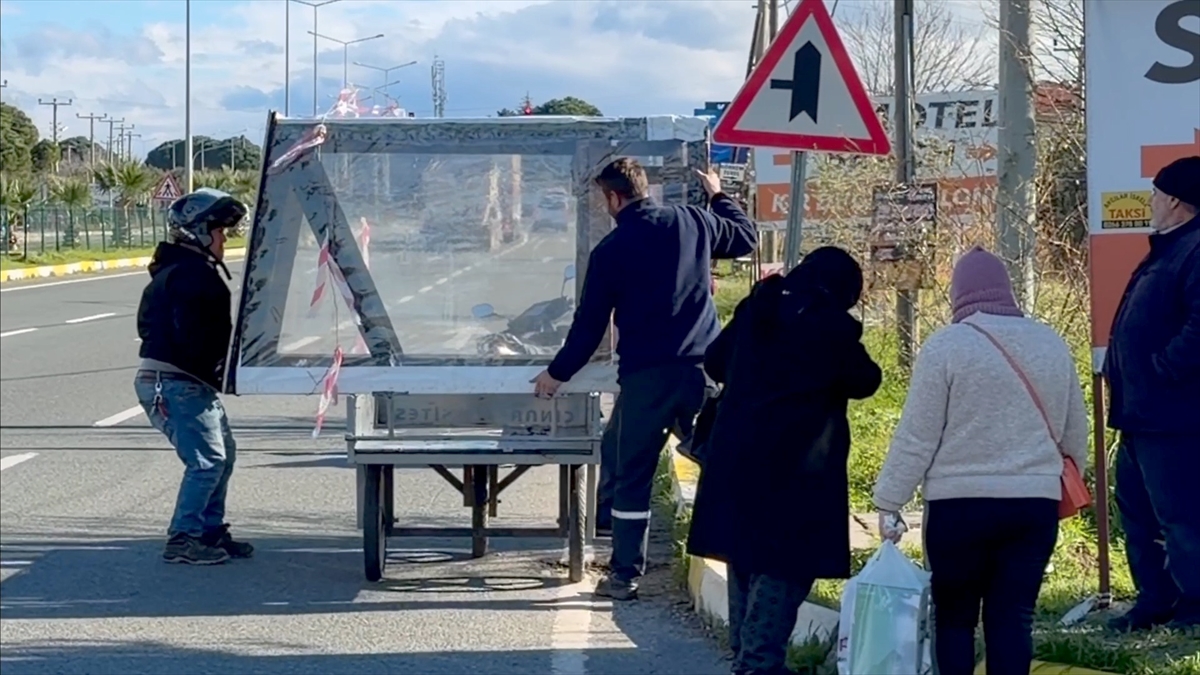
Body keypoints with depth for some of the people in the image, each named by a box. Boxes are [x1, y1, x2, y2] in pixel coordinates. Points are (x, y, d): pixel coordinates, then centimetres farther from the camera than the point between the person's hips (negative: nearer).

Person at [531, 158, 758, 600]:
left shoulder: (611, 250, -1)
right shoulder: (693, 223, 7)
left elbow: (590, 323, 3)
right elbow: (746, 237, 25)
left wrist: (558, 373, 16)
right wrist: (718, 195, 42)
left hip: (646, 375, -3)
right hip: (704, 366, 3)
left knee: (631, 473, 5)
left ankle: (625, 575, 7)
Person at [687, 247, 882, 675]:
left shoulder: (757, 311, 7)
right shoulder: (831, 327, -11)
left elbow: (715, 362, 17)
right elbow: (865, 381, 0)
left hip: (735, 458, 7)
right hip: (796, 465, -7)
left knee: (745, 556, 17)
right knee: (785, 564, -3)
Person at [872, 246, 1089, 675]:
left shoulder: (946, 345, -7)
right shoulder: (1052, 345, 8)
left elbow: (916, 437, -7)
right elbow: (1075, 435, 15)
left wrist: (889, 501, -1)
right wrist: (1067, 481, 30)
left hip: (960, 504, -3)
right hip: (1036, 503, 4)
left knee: (954, 618, 8)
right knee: (1012, 617, 6)